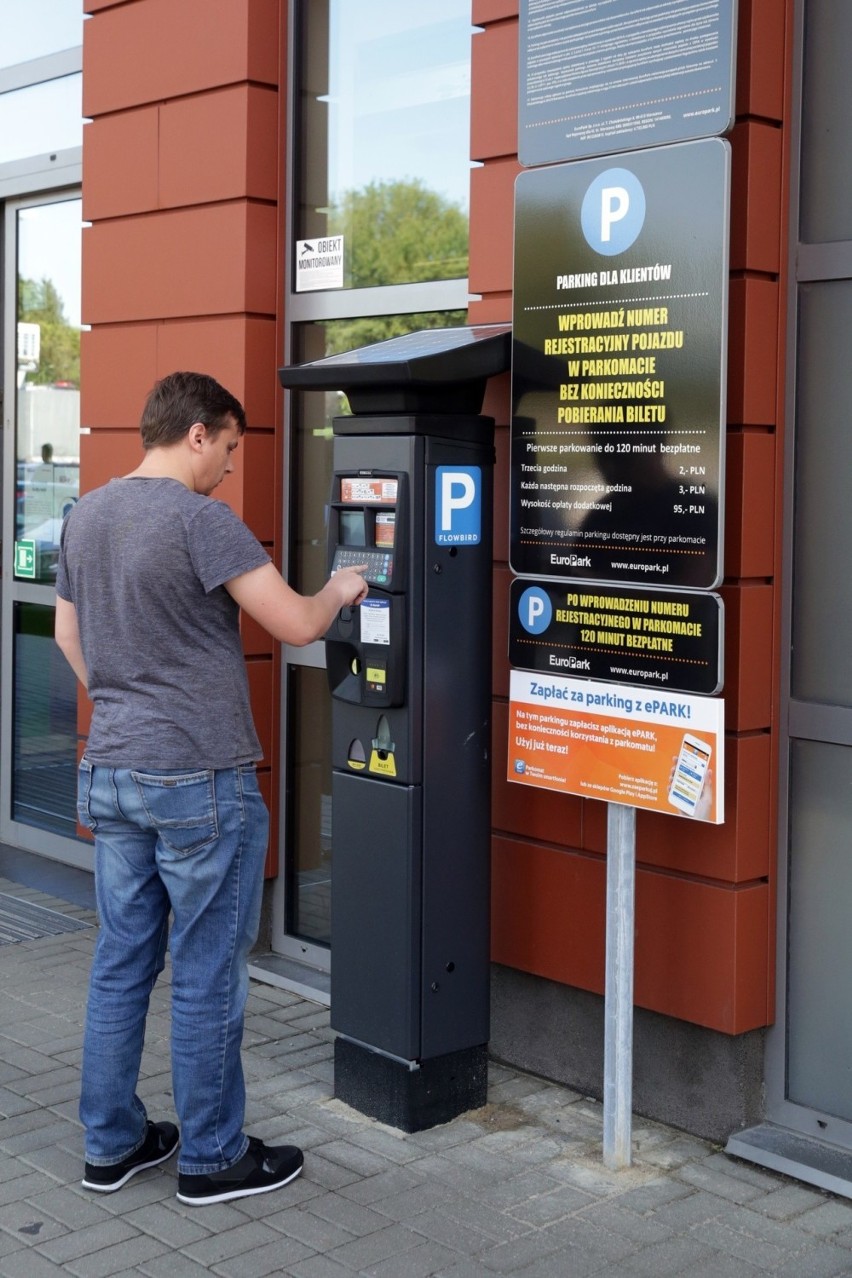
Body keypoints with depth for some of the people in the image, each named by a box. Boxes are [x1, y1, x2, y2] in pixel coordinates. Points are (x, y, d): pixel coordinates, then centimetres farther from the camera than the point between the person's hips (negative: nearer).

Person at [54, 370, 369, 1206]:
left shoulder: (84, 517, 9)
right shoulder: (199, 518, -16)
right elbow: (296, 625, -18)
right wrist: (339, 592, 3)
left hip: (110, 774, 8)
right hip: (200, 782, -8)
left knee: (121, 963, 15)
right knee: (207, 978, 4)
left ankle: (112, 1144, 25)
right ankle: (212, 1159, 16)